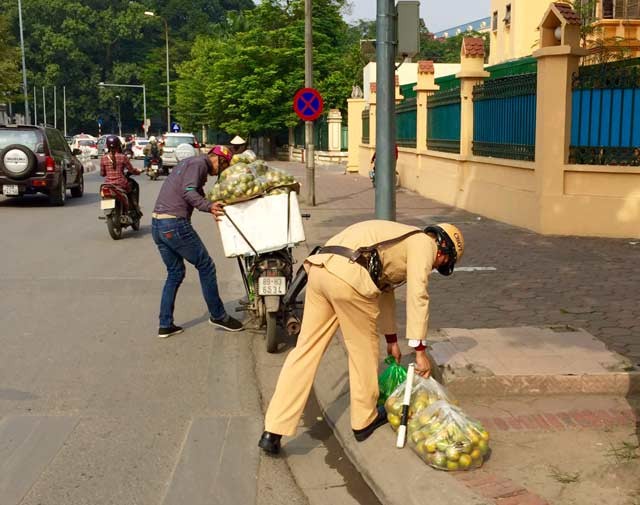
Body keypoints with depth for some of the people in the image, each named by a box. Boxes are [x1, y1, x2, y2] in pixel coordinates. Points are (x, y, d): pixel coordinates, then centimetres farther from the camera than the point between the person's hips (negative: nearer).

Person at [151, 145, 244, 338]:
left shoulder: (189, 163, 24)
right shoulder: (198, 163, -7)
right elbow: (188, 191, -22)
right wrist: (209, 207, -32)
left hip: (157, 224, 10)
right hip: (175, 224, -10)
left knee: (175, 273, 17)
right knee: (206, 266, 2)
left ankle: (165, 325, 16)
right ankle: (218, 315, 12)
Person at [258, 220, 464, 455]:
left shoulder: (402, 240, 37)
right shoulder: (424, 243, 10)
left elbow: (384, 291, 44)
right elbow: (417, 297, -1)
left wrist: (391, 340, 49)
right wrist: (420, 350, 1)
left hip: (320, 269, 9)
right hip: (349, 276, -9)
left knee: (305, 350, 7)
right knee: (363, 348, 12)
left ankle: (272, 433, 5)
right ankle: (365, 420, 29)